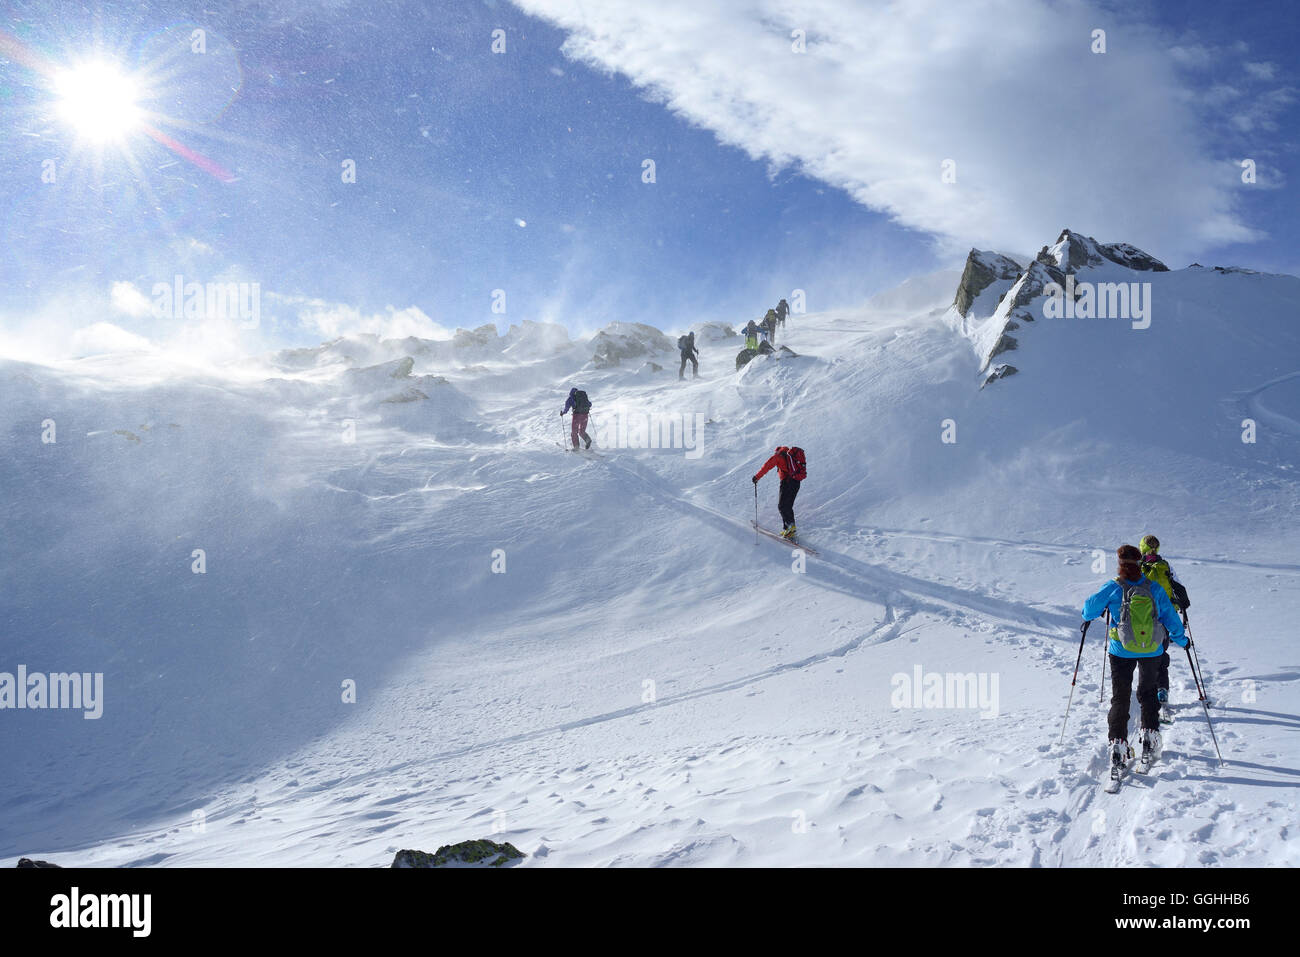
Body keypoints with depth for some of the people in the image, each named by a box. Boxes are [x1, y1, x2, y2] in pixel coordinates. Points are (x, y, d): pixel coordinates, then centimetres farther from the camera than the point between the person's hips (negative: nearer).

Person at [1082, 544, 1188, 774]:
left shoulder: (1112, 589, -12)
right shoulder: (1154, 588, -6)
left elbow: (1090, 609, -3)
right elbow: (1170, 616, 2)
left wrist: (1087, 617, 22)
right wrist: (1180, 639, 18)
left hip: (1121, 652, -2)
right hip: (1152, 652, 2)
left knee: (1120, 698, 6)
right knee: (1148, 693, 23)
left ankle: (1118, 743, -4)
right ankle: (1150, 737, 21)